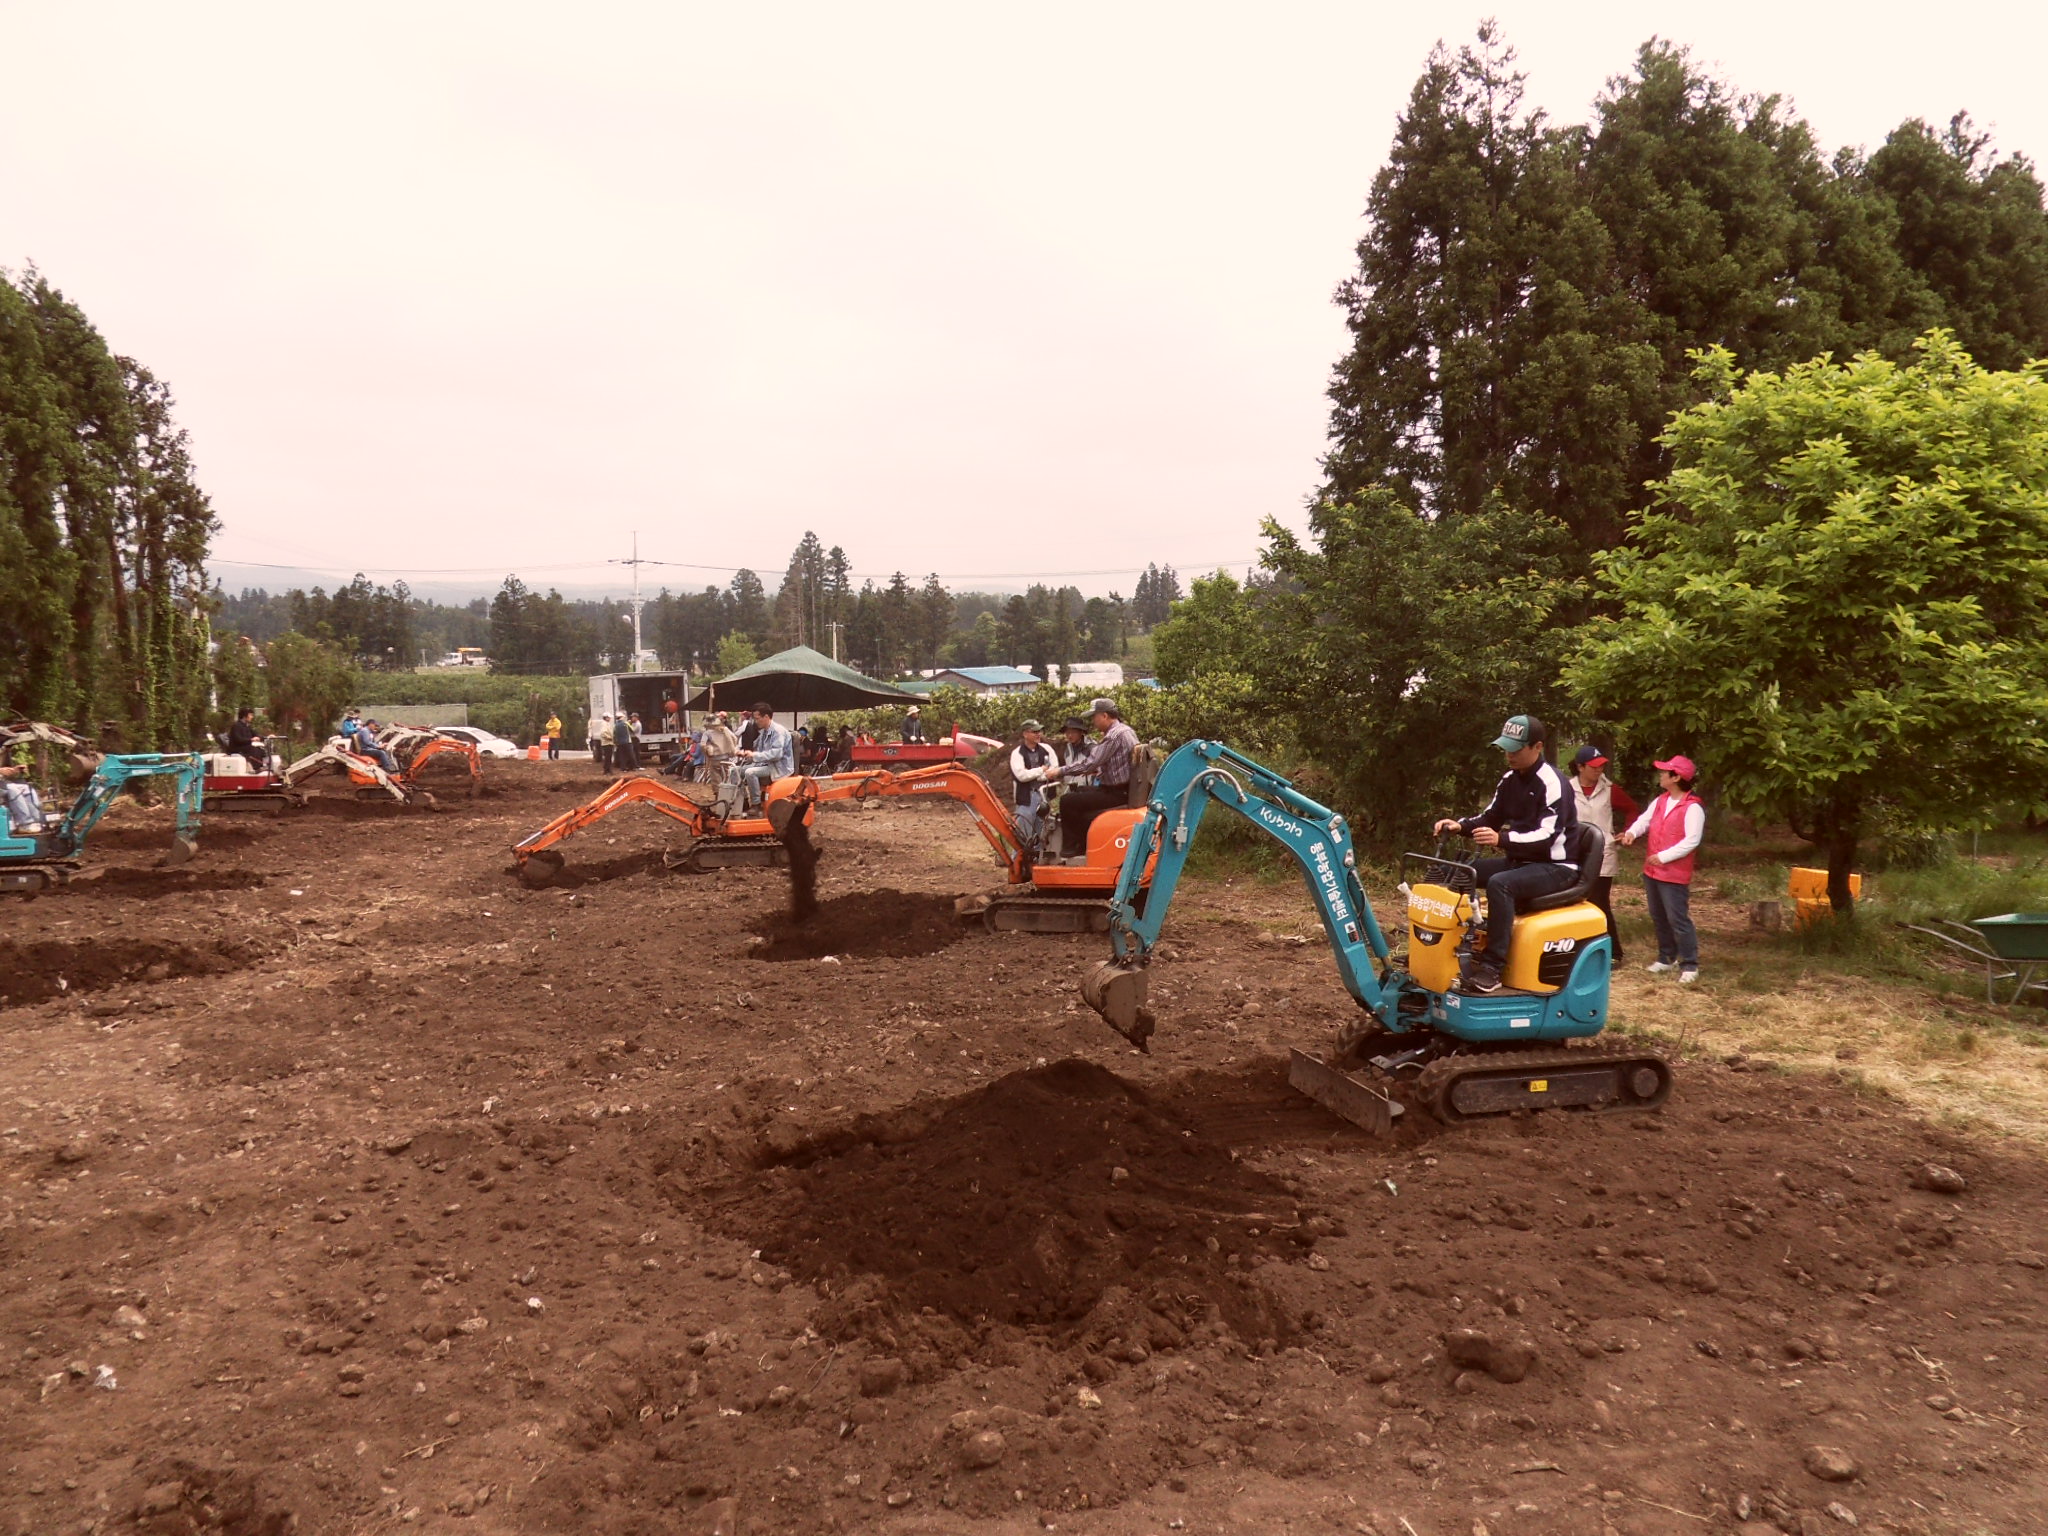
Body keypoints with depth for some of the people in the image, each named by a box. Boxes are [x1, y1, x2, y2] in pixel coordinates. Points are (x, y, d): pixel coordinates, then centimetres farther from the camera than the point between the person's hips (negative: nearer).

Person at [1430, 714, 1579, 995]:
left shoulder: (1552, 784, -19)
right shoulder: (1510, 780, 7)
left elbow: (1546, 836, -27)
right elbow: (1490, 819, 15)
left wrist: (1502, 839, -40)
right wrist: (1460, 824, -5)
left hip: (1556, 866, -9)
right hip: (1521, 860, 9)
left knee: (1500, 884, -35)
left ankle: (1492, 967, -34)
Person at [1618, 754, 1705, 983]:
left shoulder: (1693, 808, -17)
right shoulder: (1660, 801, 10)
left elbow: (1691, 841, -22)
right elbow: (1645, 819, 8)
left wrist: (1663, 857, -22)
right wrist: (1632, 831, -14)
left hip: (1675, 875, -9)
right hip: (1652, 871, 9)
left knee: (1678, 920, -6)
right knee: (1658, 918, 17)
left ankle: (1689, 965, 1)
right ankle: (1666, 958, 29)